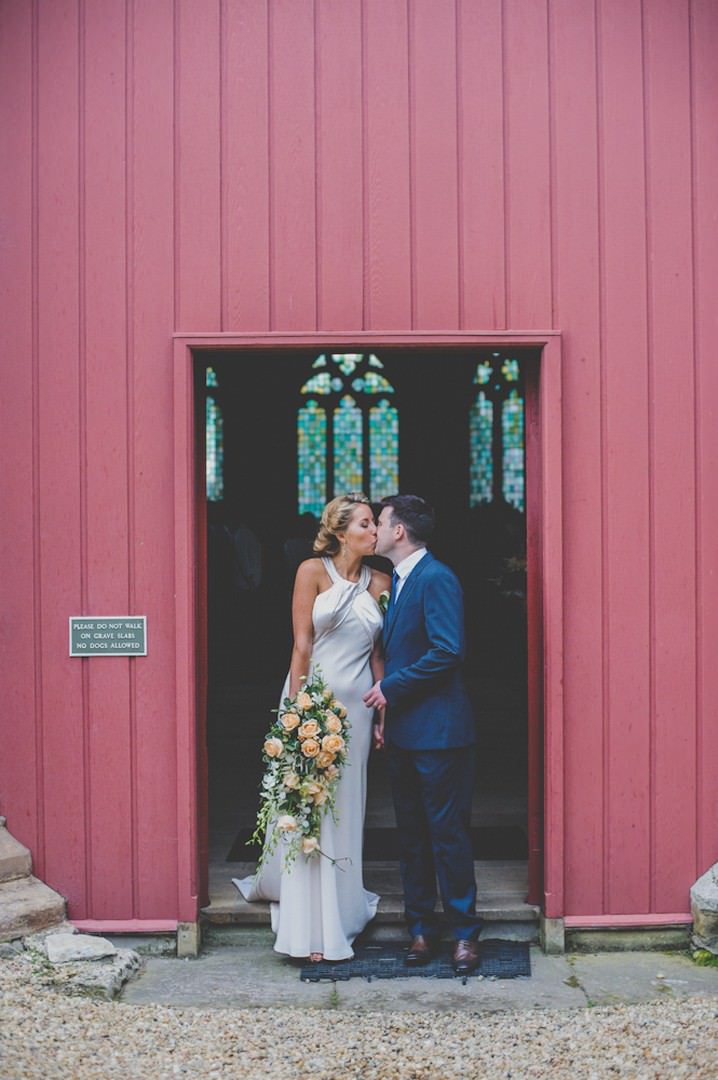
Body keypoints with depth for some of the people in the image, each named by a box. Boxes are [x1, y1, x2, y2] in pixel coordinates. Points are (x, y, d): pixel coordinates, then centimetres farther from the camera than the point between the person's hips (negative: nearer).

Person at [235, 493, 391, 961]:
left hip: (356, 704, 3)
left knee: (345, 810, 9)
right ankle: (313, 928, 7)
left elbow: (377, 654, 9)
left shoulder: (379, 582, 7)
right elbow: (302, 643, -6)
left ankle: (338, 908, 24)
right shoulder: (313, 571, -3)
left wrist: (382, 712, 4)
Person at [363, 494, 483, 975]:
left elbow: (448, 651, -22)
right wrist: (385, 713, 9)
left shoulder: (436, 579, -14)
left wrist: (391, 688, -15)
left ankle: (465, 932, 9)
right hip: (403, 730, 9)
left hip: (438, 731, -9)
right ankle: (422, 929, 21)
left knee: (448, 832, -2)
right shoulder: (398, 580, 15)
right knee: (412, 834, 13)